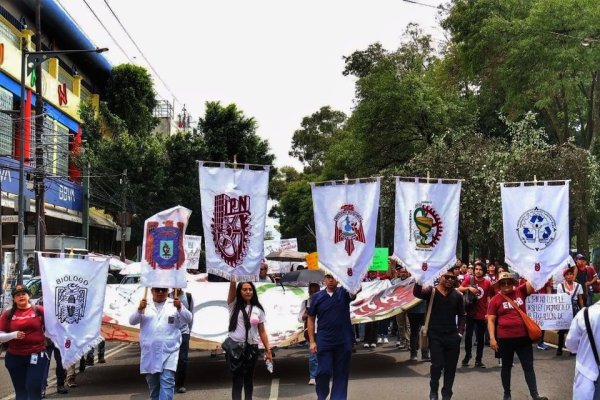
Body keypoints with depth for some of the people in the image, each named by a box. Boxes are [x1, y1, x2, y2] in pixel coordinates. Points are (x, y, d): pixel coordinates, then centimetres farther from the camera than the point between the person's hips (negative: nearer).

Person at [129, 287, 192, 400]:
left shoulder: (174, 304, 3)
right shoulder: (145, 305, 6)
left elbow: (188, 319, -5)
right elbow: (132, 321, -2)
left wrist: (180, 308, -24)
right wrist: (139, 309, -22)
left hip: (169, 351, -2)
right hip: (150, 352, 2)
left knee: (167, 381, -12)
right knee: (153, 383, 14)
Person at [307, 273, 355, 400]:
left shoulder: (344, 293, 0)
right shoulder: (317, 297, 2)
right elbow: (311, 319, 6)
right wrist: (312, 341, 0)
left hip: (344, 342, 0)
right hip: (324, 342, 0)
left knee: (341, 373, 6)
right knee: (324, 372, 0)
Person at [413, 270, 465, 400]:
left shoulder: (457, 295, 7)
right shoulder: (431, 291, -4)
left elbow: (461, 315, 15)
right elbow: (417, 293, -25)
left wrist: (460, 332, 4)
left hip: (452, 336, 4)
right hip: (435, 336, -3)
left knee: (451, 367, 8)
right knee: (437, 365, -9)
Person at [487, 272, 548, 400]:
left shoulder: (520, 292, 4)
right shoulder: (495, 300, -3)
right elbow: (491, 320, -5)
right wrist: (492, 338, -11)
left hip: (523, 337, 2)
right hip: (505, 339, -2)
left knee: (528, 366, 6)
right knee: (506, 366, 13)